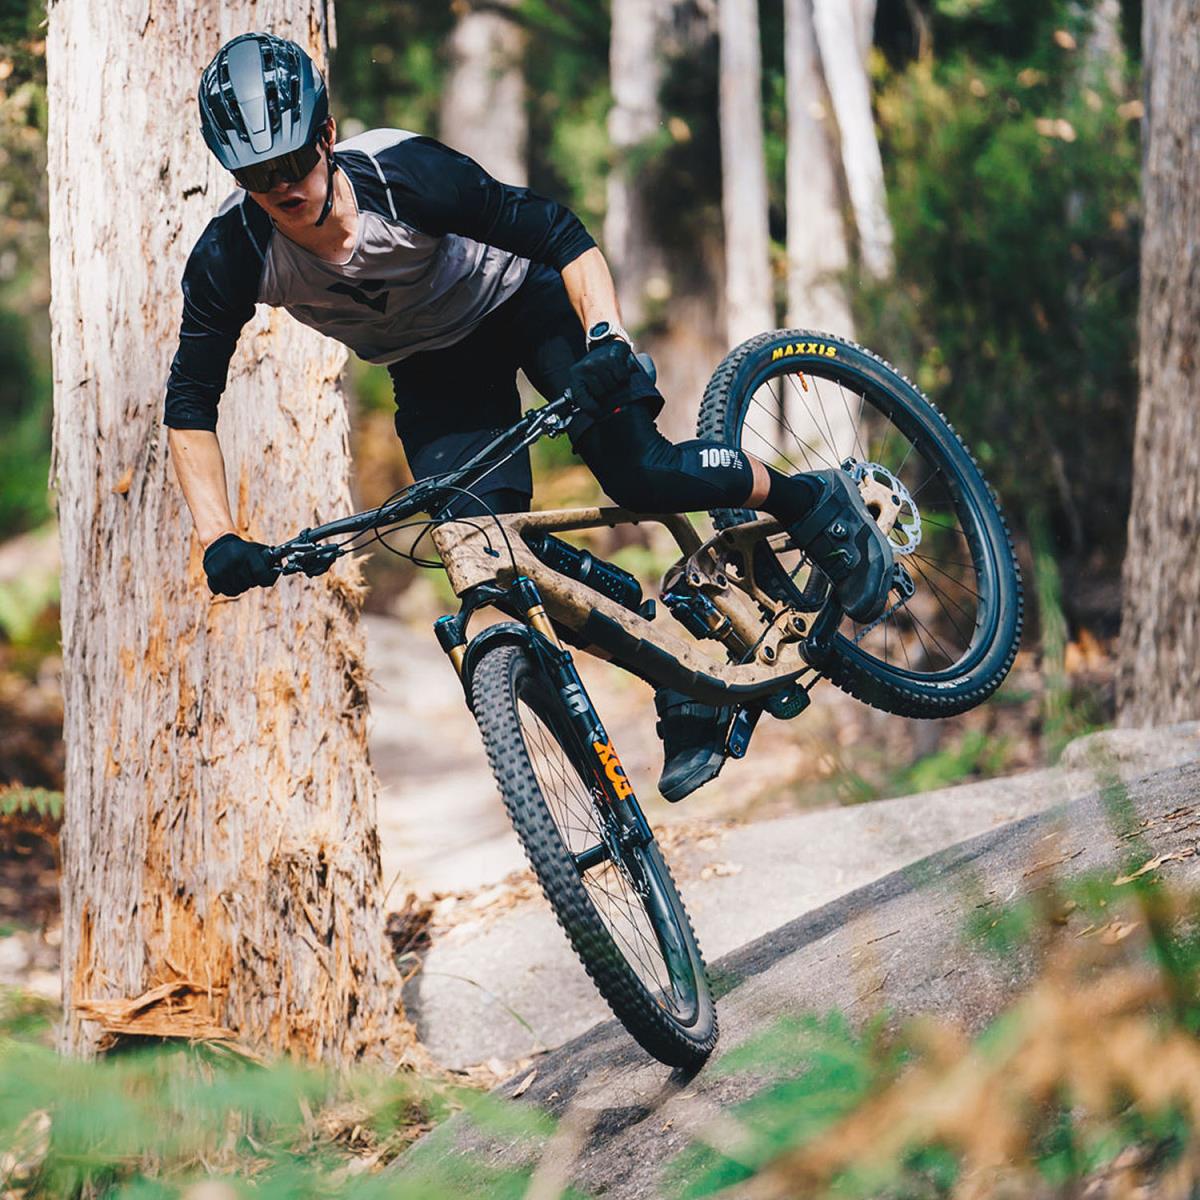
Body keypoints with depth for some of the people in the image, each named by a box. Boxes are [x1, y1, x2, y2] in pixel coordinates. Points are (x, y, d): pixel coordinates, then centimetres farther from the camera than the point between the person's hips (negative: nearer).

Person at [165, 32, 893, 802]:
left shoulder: (402, 173, -35)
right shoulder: (231, 258, -26)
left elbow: (561, 235, -29)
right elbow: (191, 403, -18)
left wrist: (606, 338, -45)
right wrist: (217, 537, -30)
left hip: (523, 302, -3)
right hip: (434, 370, 3)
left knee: (639, 471, -23)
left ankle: (818, 505, 5)